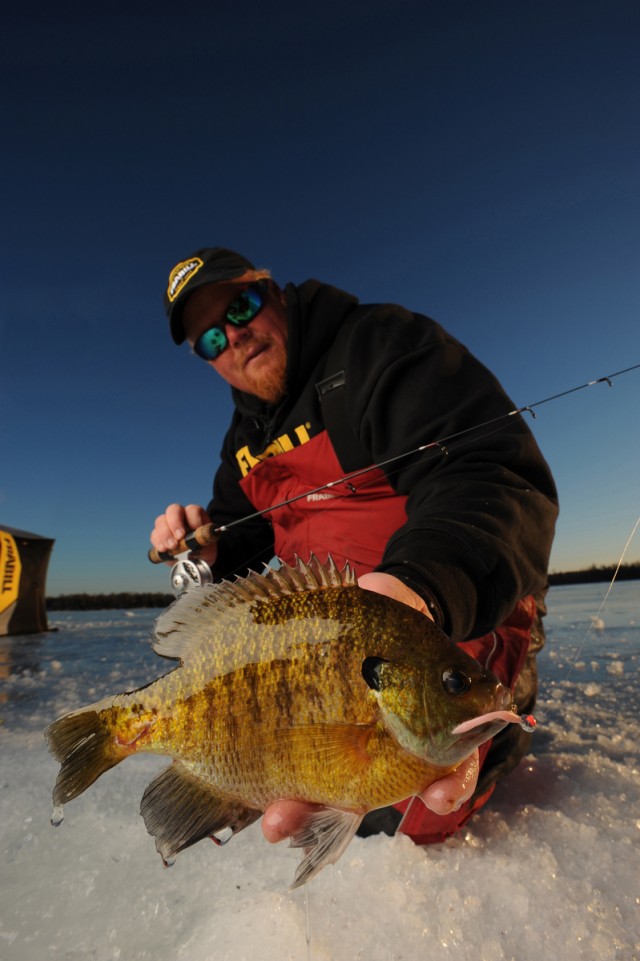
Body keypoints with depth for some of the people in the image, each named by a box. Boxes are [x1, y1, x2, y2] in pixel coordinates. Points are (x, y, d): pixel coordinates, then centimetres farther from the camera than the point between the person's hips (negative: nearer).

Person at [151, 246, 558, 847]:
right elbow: (244, 553, 19)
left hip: (460, 617, -6)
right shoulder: (244, 441, 11)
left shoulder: (383, 343, -12)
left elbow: (504, 480, -24)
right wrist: (207, 550, -6)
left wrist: (423, 584, -43)